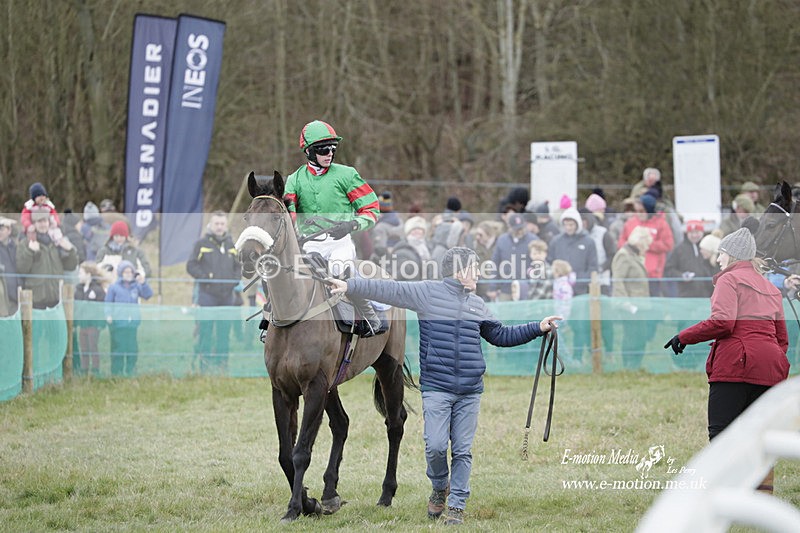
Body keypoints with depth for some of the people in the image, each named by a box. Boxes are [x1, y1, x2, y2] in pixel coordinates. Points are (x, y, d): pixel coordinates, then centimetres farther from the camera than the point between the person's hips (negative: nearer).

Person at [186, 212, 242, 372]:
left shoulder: (230, 245, 13)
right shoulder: (202, 244, 0)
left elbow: (238, 266, 22)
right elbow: (191, 265, -2)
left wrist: (235, 279, 4)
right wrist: (204, 277, -15)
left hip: (226, 294, 4)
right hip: (207, 294, -4)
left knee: (224, 331, 7)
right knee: (206, 330, -5)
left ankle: (222, 363, 13)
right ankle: (205, 363, -1)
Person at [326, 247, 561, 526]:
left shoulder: (477, 304, 15)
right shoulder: (426, 293, 1)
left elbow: (501, 335, 25)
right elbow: (386, 289, -4)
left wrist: (538, 328, 20)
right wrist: (350, 286, -11)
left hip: (470, 392, 4)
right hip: (436, 388, -4)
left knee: (462, 450, 3)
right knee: (436, 446, -9)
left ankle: (457, 507, 10)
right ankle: (440, 487, 20)